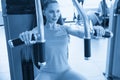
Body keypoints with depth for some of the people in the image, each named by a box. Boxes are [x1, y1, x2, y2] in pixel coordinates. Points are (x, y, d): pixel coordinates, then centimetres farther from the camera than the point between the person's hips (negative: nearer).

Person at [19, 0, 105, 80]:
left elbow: (81, 33, -12)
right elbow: (28, 36, -22)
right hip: (47, 72, -2)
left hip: (65, 71, 2)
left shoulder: (65, 28, 3)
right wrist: (26, 34, -47)